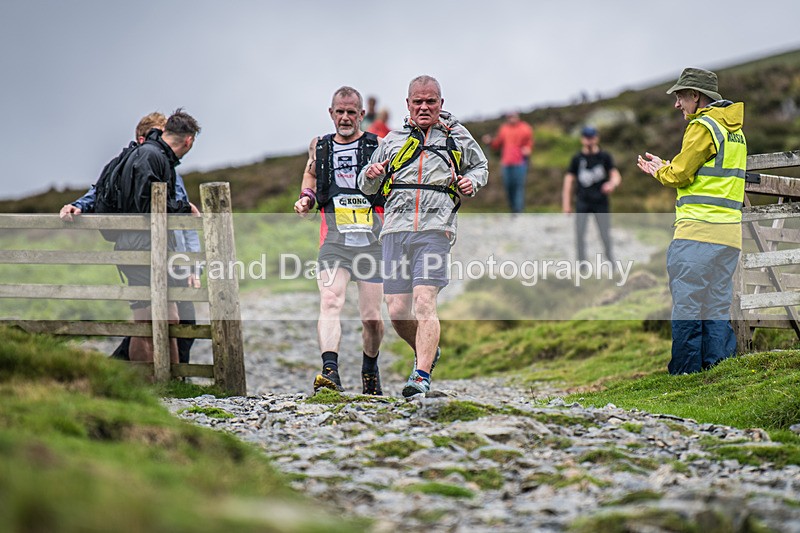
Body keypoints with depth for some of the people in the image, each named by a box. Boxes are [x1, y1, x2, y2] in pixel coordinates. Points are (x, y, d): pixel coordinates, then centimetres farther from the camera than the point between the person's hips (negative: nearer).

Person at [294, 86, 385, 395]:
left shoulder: (378, 147, 6)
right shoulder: (320, 146, 14)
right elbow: (310, 174, 33)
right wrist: (306, 197, 14)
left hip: (372, 239, -1)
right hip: (334, 239, 1)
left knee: (372, 317, 5)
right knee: (330, 303, -22)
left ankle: (370, 367, 32)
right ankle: (330, 372, -34)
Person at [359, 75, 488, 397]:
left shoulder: (458, 138, 14)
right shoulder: (393, 140, 19)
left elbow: (481, 167, 30)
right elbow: (368, 188, 26)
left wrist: (471, 181, 6)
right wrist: (371, 175, 1)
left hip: (435, 229, -3)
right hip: (396, 229, 3)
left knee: (424, 302, -18)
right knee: (397, 310, 0)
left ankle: (422, 376, -19)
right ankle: (427, 352, 27)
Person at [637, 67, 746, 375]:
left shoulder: (703, 126, -8)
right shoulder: (735, 130, 20)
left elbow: (679, 174, -8)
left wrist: (660, 171, 13)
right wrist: (665, 167, 21)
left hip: (699, 228, -9)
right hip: (730, 231, 9)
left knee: (687, 304, -5)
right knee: (718, 306, 9)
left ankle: (685, 372, -5)